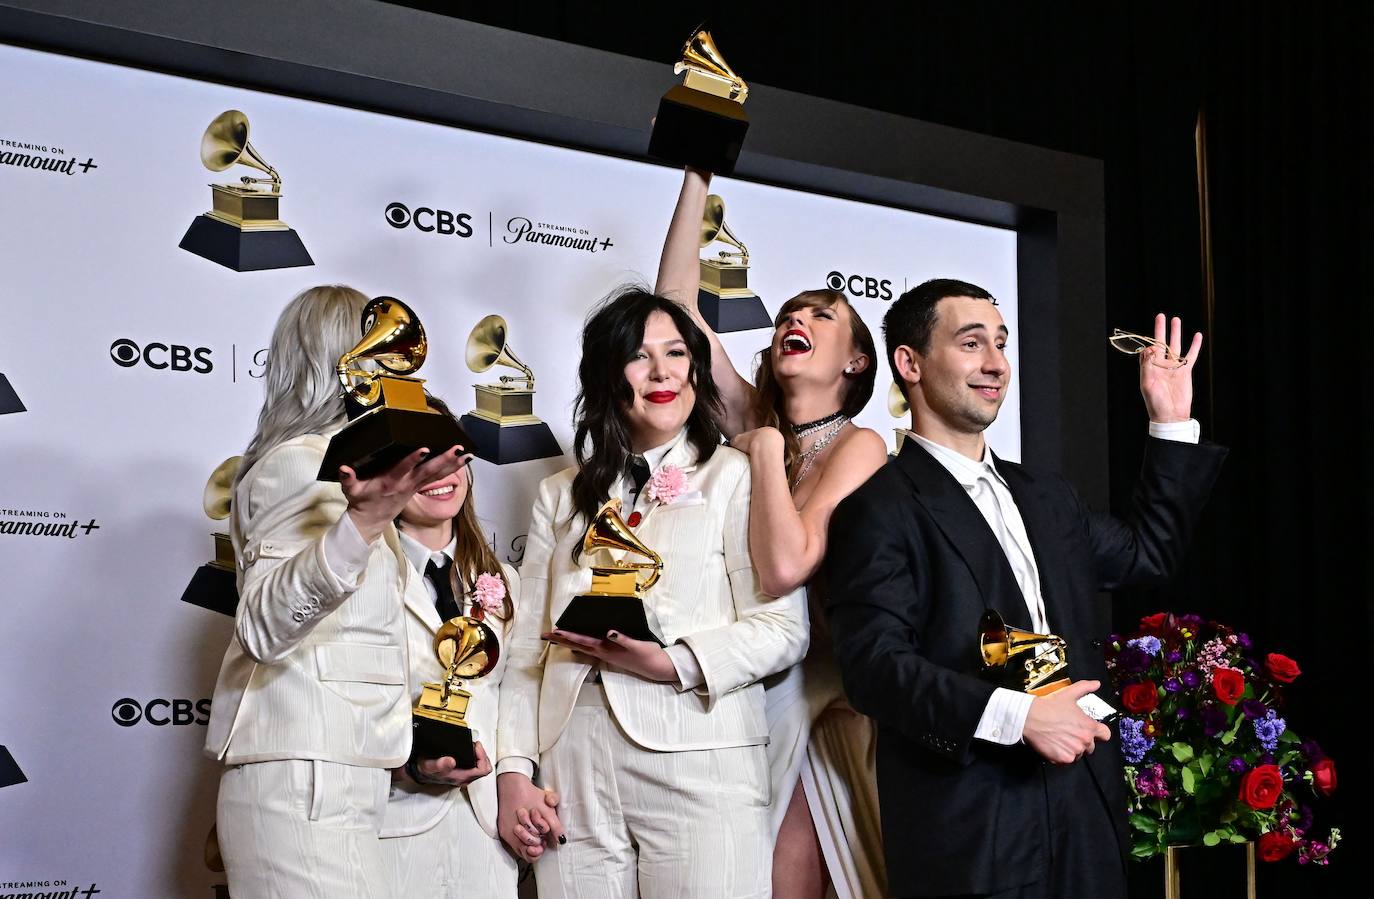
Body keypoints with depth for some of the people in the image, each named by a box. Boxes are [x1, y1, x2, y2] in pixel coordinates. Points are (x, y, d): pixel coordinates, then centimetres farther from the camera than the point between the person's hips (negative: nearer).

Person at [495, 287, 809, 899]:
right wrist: (513, 770, 3)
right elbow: (528, 642, 13)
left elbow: (784, 629, -4)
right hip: (575, 769, 3)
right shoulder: (561, 496, 16)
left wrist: (670, 662, -16)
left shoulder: (734, 476, 3)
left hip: (697, 763, -3)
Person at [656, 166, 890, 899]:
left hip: (809, 697, -5)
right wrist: (697, 177, 1)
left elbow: (785, 568, -27)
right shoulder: (757, 423, 5)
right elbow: (675, 297, 3)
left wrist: (765, 451, -15)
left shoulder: (858, 445, -11)